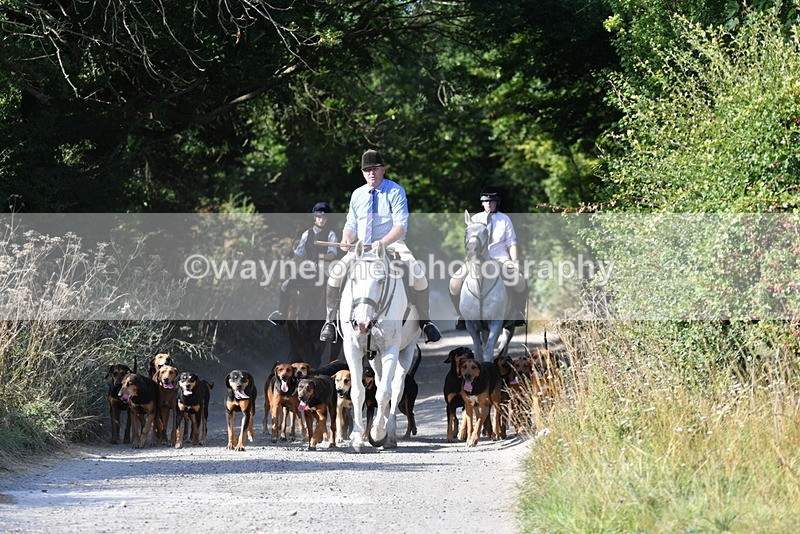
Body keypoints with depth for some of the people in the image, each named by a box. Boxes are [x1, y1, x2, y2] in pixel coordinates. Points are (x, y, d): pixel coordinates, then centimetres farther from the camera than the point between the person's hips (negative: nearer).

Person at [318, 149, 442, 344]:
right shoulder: (357, 195, 11)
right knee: (336, 272, -19)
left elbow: (401, 225, -13)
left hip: (392, 244, -4)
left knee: (417, 273, -29)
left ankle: (425, 322, -12)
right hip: (362, 247, 4)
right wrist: (346, 239, -9)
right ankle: (330, 322, -3)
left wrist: (383, 243, -29)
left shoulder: (396, 191, -3)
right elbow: (351, 225, 15)